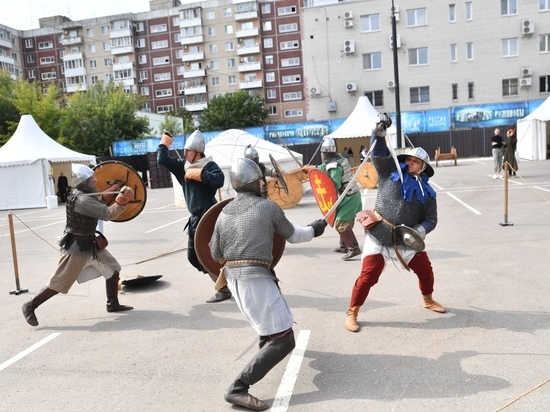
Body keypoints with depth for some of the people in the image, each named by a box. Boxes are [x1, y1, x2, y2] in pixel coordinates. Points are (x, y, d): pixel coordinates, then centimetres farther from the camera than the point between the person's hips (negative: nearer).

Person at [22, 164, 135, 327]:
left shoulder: (82, 195, 6)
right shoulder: (83, 200, -24)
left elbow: (98, 207, 20)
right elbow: (108, 214, -32)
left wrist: (108, 195, 6)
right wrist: (122, 202, -44)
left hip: (90, 243, 10)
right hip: (77, 247, -10)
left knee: (112, 268, 11)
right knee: (60, 282, 0)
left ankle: (113, 304, 19)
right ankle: (30, 306, 18)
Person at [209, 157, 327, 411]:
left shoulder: (224, 213, 8)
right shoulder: (268, 207, -5)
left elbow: (216, 254, 13)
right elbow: (292, 236, 9)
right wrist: (313, 230, 28)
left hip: (233, 278, 8)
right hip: (256, 278, -8)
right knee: (283, 340, -3)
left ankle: (266, 341, 60)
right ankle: (238, 388, -10)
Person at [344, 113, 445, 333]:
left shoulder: (427, 192, 6)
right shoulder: (390, 171, 1)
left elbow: (431, 220, 5)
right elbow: (379, 151, -7)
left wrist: (418, 231, -16)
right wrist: (380, 130, -23)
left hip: (407, 240, 4)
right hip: (379, 237, -4)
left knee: (426, 271, 17)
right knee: (368, 275, -7)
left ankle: (428, 300, 47)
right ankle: (352, 313, 7)